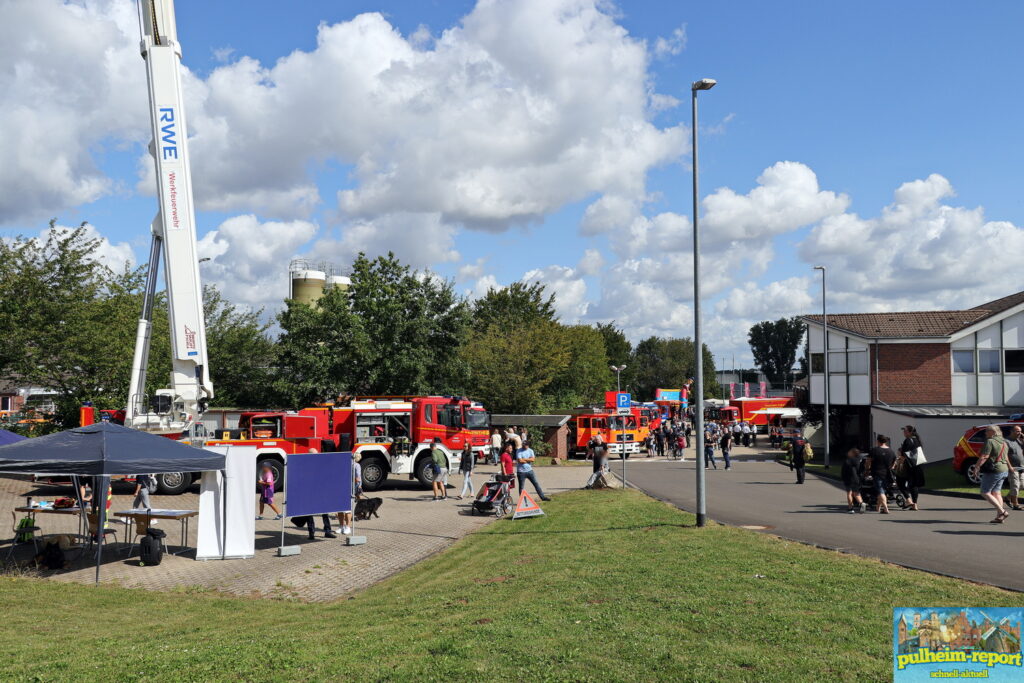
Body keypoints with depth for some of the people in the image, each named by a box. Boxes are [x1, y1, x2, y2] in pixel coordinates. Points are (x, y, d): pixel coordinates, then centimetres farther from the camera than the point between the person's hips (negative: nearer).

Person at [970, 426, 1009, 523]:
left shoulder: (990, 442, -15)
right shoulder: (1004, 442, 13)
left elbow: (984, 457, -20)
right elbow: (1005, 457, 20)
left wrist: (976, 467, -14)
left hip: (993, 471, -9)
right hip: (1003, 470, 9)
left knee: (985, 493, -2)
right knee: (997, 493, 11)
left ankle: (1002, 511, -10)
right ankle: (999, 517, 7)